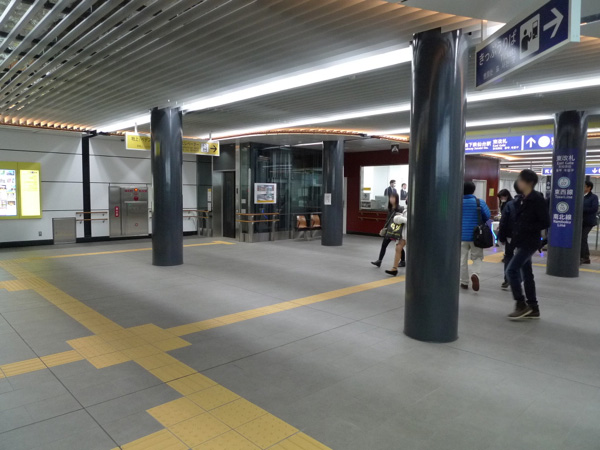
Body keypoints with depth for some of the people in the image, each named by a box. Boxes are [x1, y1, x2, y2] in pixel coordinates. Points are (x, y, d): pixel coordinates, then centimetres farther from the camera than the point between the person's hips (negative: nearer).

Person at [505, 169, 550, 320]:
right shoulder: (522, 199, 10)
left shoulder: (537, 199, -14)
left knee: (511, 270, -11)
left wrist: (527, 228, -19)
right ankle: (533, 308, 20)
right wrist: (515, 233, 6)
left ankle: (521, 305, -1)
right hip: (521, 242, 9)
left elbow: (546, 222, -16)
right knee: (526, 274, 11)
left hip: (529, 242, -9)